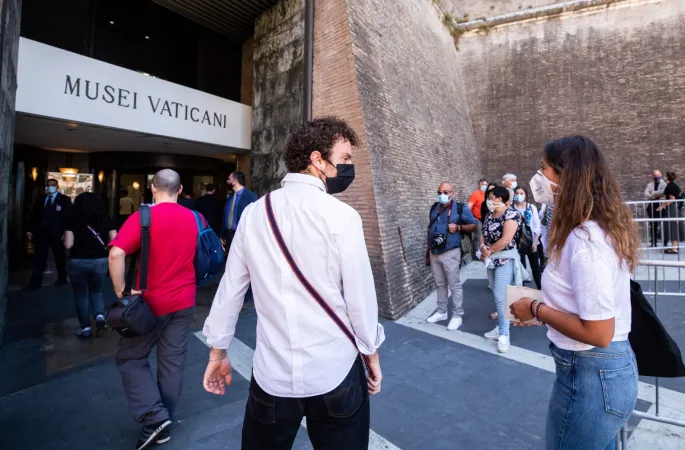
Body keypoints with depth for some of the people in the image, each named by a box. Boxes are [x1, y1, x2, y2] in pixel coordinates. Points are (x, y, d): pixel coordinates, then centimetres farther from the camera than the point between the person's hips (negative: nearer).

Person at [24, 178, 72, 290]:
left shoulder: (64, 200, 2)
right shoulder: (40, 200, 15)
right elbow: (34, 216, 14)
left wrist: (66, 232, -14)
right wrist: (30, 230, 4)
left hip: (57, 234, -3)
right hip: (41, 233, 4)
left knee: (60, 257, 8)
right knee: (39, 258, 3)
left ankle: (62, 279, 19)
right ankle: (36, 282, 6)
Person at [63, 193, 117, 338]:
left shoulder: (72, 220, -3)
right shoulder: (106, 220, 0)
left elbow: (68, 245, -8)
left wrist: (72, 241, 12)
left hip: (77, 262, -1)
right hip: (100, 261, 2)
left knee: (81, 294, 15)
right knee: (96, 290, 23)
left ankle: (86, 328, 19)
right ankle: (100, 316, 1)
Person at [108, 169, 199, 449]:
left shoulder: (143, 216, -13)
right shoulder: (194, 219, 1)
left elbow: (116, 253, -24)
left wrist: (120, 291, -15)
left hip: (152, 301, -4)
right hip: (184, 300, 4)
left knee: (130, 357, 15)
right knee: (173, 364, 13)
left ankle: (154, 417, 6)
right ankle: (162, 424, 26)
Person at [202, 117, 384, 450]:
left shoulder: (253, 213, -4)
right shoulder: (341, 216, -15)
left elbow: (230, 288, 2)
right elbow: (360, 297, -11)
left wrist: (217, 352, 17)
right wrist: (371, 354, 7)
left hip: (271, 373, 3)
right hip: (334, 373, -2)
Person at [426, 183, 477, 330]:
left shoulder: (461, 208, -7)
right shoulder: (434, 207, 9)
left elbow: (474, 225, -1)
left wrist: (458, 227, -18)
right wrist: (428, 246, 18)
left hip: (450, 253, -5)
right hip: (434, 253, 5)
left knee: (454, 285, 2)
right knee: (440, 284, 15)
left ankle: (457, 315, 14)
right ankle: (441, 312, 28)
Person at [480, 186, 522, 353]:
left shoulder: (511, 214, -15)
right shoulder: (490, 215, 11)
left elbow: (505, 240, -23)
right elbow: (484, 234, 10)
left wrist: (488, 250, -11)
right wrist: (483, 247, -11)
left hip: (505, 260, -8)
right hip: (491, 260, 8)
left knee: (501, 296, -9)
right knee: (497, 295, 13)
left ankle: (504, 333, 2)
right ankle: (501, 326, 24)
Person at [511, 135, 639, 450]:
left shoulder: (584, 239, -28)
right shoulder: (604, 228, 3)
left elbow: (598, 333, -27)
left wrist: (536, 309, -17)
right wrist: (546, 303, 7)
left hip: (590, 375, -9)